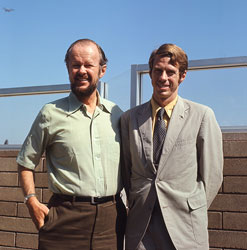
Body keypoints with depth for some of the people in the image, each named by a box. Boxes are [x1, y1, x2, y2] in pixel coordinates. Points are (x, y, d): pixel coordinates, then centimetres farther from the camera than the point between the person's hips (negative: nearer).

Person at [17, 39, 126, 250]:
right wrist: (32, 200, -6)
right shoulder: (51, 113, 0)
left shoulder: (116, 114, 8)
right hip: (66, 217, -2)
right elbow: (26, 163, 6)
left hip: (112, 217, 3)